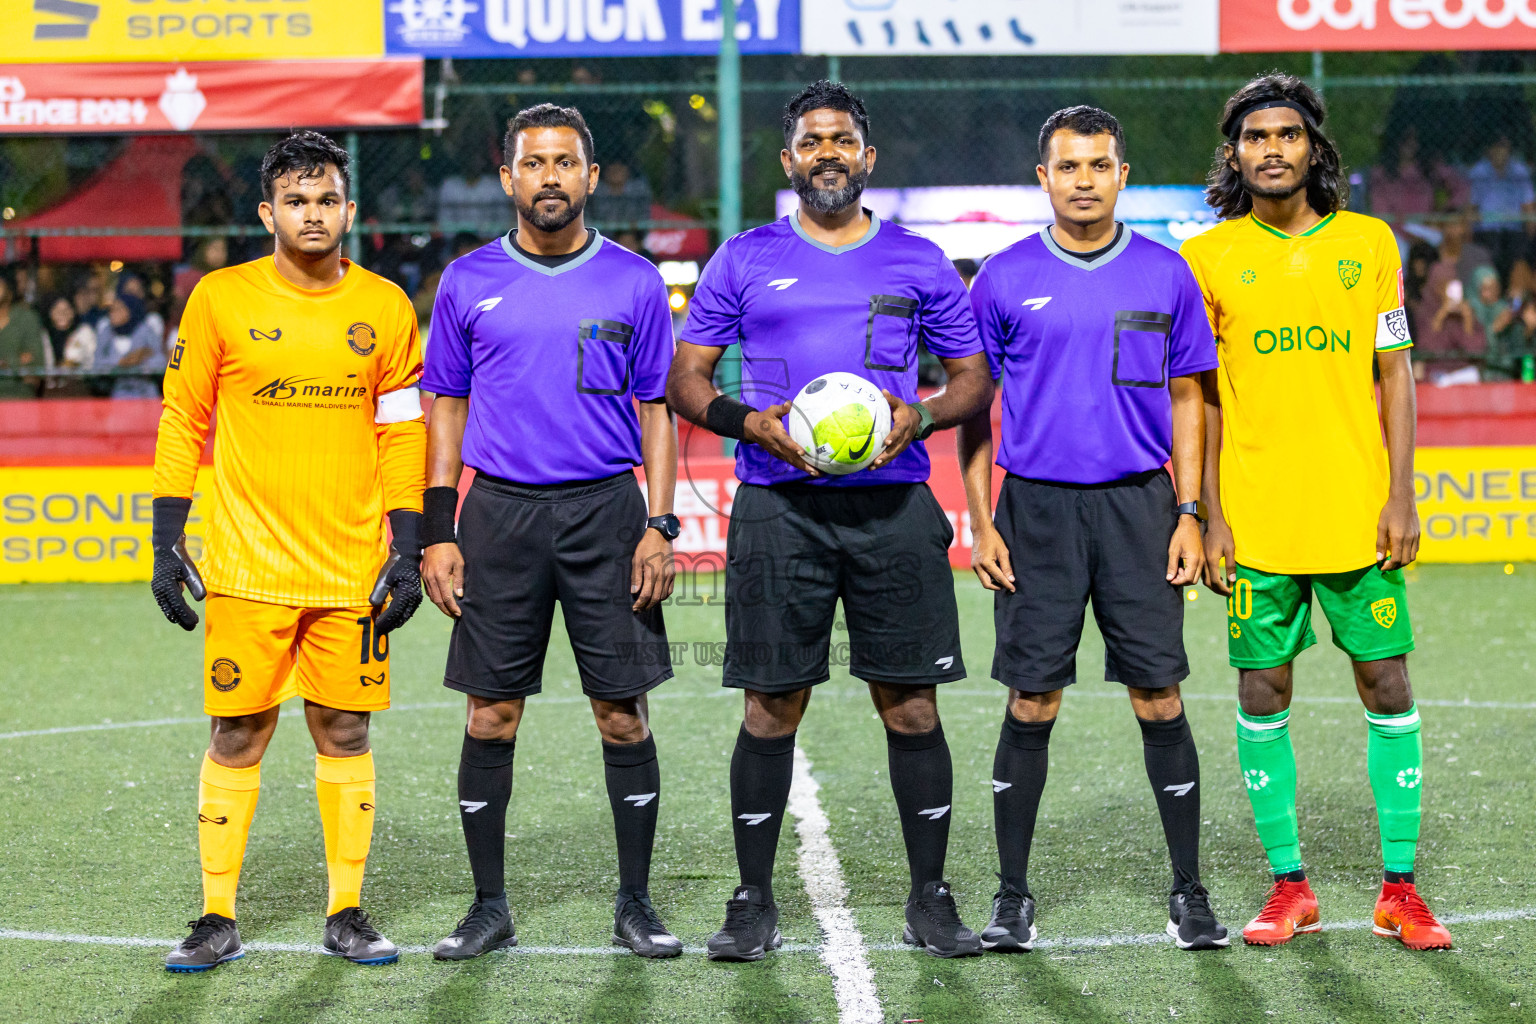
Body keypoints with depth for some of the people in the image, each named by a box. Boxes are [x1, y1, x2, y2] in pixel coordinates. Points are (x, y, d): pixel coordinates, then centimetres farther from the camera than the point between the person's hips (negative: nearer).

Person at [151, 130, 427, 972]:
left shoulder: (384, 307, 5)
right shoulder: (220, 300, 1)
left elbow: (403, 436, 8)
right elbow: (183, 422, 4)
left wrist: (407, 552, 2)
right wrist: (167, 544, -1)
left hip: (353, 568, 2)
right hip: (247, 568, -1)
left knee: (345, 733, 4)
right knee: (237, 735, 0)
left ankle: (346, 915, 13)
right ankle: (217, 919, 8)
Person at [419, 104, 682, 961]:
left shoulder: (634, 282, 4)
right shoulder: (469, 282, 6)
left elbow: (657, 410, 7)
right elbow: (447, 408, 10)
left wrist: (660, 526, -3)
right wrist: (438, 533, 2)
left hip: (606, 509, -1)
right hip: (500, 511, 1)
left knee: (623, 712, 1)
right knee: (492, 716, 2)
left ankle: (636, 903, 11)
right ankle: (490, 906, 12)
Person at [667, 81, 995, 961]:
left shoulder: (920, 261, 11)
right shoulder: (746, 261, 9)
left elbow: (975, 380, 14)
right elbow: (686, 381, 10)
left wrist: (919, 416, -7)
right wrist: (751, 423, -9)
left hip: (895, 504, 1)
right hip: (779, 507, 0)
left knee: (911, 703, 0)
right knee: (773, 706, 0)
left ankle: (931, 897, 9)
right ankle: (754, 903, 8)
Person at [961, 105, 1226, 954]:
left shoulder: (1166, 274, 6)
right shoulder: (1005, 279, 3)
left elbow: (1186, 400, 9)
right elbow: (974, 406, 6)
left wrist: (1188, 515, 1)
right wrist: (980, 524, -1)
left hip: (1138, 505, 1)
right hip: (1036, 509, -1)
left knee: (1159, 700, -1)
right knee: (1031, 705, 1)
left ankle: (1189, 892, 9)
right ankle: (1012, 897, 9)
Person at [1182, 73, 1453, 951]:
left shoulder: (1368, 242, 5)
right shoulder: (1208, 258, 2)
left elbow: (1395, 373, 6)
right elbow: (1200, 399, 4)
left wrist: (1401, 496, -2)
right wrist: (1209, 516, -2)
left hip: (1358, 510, 1)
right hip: (1257, 518, 0)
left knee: (1388, 686, 1)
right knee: (1263, 695, 2)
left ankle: (1400, 888, 9)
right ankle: (1290, 886, 13)